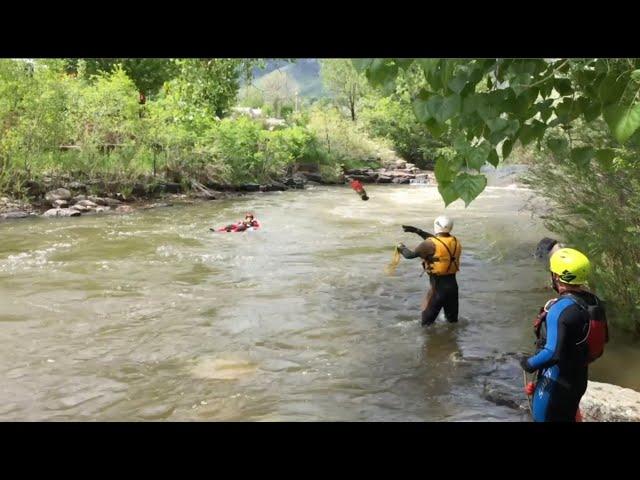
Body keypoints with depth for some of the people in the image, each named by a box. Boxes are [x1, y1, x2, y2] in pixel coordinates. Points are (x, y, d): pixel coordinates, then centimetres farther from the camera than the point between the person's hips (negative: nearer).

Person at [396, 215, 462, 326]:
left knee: (428, 316, 11)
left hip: (438, 284, -6)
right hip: (453, 283, 6)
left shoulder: (431, 244, -18)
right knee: (452, 316, 20)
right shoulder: (456, 242, 1)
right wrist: (417, 231, 18)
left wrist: (402, 248, 14)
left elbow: (410, 255, -8)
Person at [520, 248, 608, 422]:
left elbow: (552, 353, -32)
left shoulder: (560, 309, -30)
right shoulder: (594, 302, -4)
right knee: (566, 417, 25)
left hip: (557, 380, -8)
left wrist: (530, 364, -14)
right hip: (579, 377, 8)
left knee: (543, 417, 9)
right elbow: (602, 339, 9)